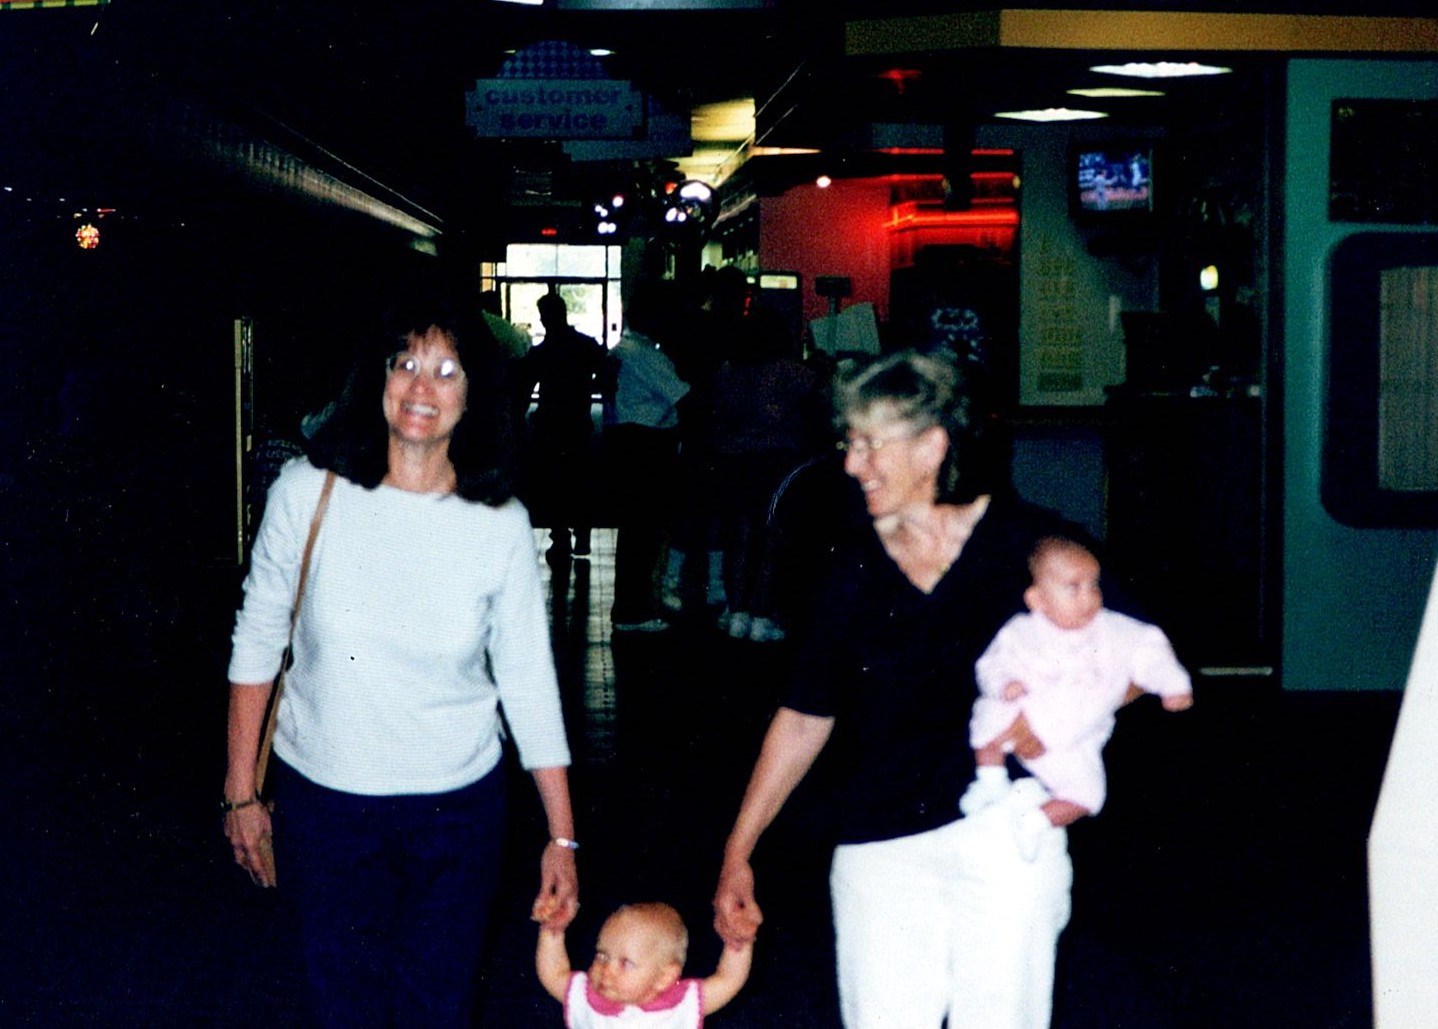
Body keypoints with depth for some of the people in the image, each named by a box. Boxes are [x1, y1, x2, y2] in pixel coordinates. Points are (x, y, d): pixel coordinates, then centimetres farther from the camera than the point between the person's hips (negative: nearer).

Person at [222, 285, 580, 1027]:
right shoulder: (308, 494, -10)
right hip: (322, 799, 0)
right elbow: (256, 641, 0)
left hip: (456, 805, 0)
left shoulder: (499, 524, -9)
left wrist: (562, 835, -1)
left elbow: (529, 682, -3)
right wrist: (240, 792, 2)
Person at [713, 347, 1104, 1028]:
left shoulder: (1033, 542, 1)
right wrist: (737, 853, 12)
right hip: (879, 840, 3)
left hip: (1007, 817, -2)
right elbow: (803, 718, 15)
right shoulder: (854, 567, 10)